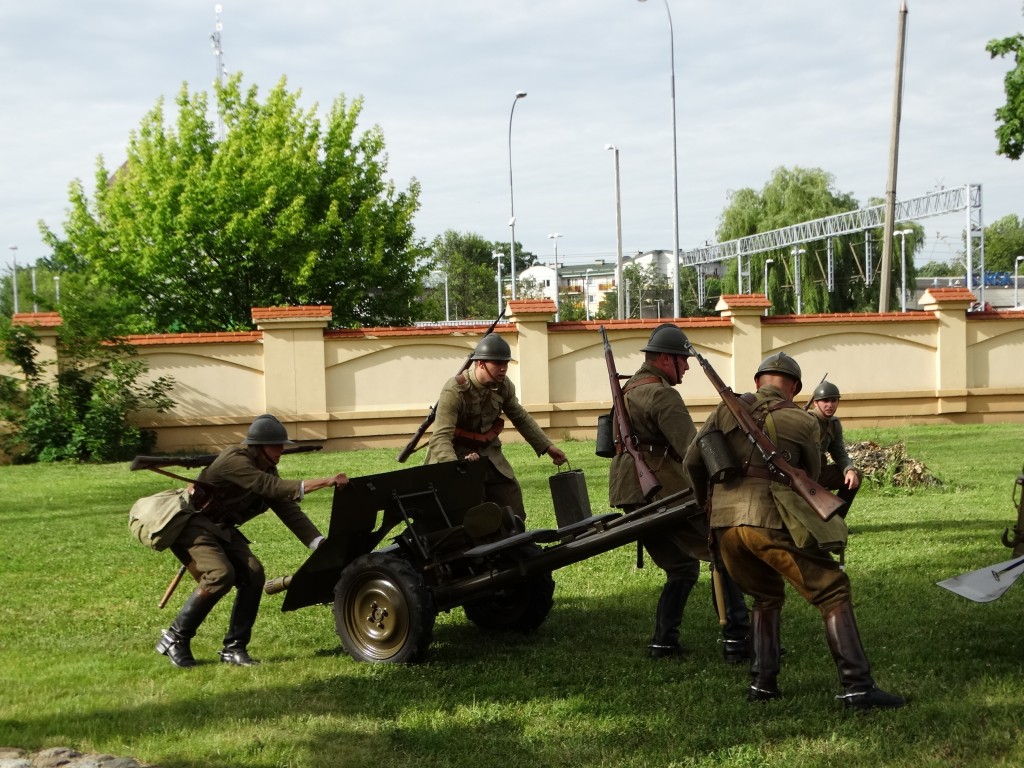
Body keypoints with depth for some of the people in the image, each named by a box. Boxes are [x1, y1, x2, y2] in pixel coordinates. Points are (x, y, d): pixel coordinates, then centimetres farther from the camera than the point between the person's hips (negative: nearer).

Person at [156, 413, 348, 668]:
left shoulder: (266, 468, 4)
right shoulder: (234, 460, -24)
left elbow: (288, 509, 2)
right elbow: (273, 488, -33)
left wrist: (320, 544, -8)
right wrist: (325, 482, -36)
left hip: (221, 529, 9)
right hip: (191, 525, -9)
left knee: (253, 575, -10)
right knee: (221, 575, -28)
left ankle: (234, 648, -1)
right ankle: (174, 639, -13)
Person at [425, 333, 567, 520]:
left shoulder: (504, 386, -5)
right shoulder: (454, 391, -24)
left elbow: (521, 419, 13)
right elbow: (441, 438, -32)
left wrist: (547, 447, 10)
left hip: (490, 457, 6)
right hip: (458, 457, -6)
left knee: (514, 516, 6)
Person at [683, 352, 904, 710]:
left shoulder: (727, 409, 14)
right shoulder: (803, 421, 9)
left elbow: (693, 460, 12)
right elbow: (811, 475, 20)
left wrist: (705, 500, 29)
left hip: (725, 521, 4)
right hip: (772, 521, -4)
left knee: (766, 597, 25)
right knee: (833, 593, 3)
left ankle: (762, 683, 16)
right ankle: (857, 686, -7)